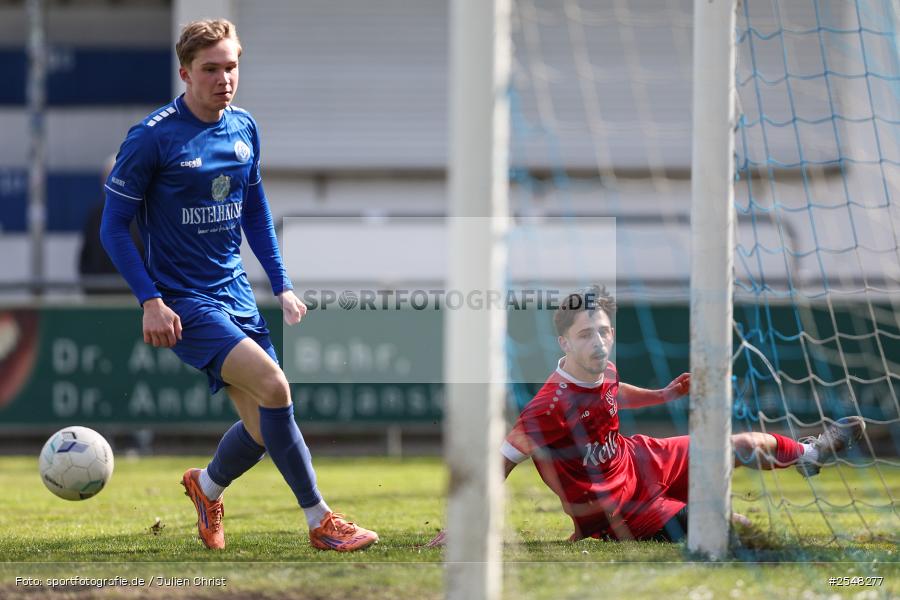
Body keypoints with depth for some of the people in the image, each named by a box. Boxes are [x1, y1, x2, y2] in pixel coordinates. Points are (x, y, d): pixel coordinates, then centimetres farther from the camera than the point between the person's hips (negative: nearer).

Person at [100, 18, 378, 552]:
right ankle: (320, 522, -16)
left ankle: (208, 487, 35)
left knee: (265, 426, 3)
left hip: (236, 295, 7)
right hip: (184, 303, -7)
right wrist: (151, 301, -16)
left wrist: (282, 286, 14)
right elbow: (114, 227, -8)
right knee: (272, 386, -24)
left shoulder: (245, 129, 6)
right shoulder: (153, 138, -13)